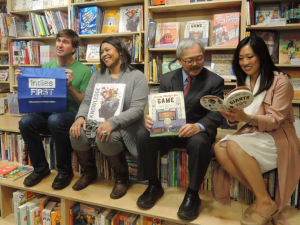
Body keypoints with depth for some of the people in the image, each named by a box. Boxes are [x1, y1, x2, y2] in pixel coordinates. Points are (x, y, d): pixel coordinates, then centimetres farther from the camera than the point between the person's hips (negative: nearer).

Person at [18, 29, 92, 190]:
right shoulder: (46, 66, 11)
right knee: (25, 122, -25)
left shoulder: (84, 70, -2)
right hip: (47, 113, 4)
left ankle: (65, 171, -13)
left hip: (72, 115, -4)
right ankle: (41, 168, 0)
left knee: (55, 119, -36)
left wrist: (70, 86, -18)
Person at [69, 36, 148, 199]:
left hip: (124, 126, -5)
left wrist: (112, 122, -29)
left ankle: (122, 178, -6)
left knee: (106, 138, -36)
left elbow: (137, 109, -15)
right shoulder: (97, 76, 14)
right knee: (77, 133, -25)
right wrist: (81, 117, -16)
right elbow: (87, 102, 8)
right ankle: (89, 172, 6)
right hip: (97, 122, 5)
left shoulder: (137, 77, -4)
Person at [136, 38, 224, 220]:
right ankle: (154, 185, -4)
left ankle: (192, 194, -15)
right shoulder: (168, 78, 8)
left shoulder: (215, 81, -1)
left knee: (199, 142, -37)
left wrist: (198, 126, -33)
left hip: (198, 131, -2)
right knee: (143, 135, -23)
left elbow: (216, 114, -10)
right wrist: (152, 118, -22)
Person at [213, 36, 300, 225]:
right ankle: (262, 197, -11)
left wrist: (247, 118, -33)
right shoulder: (244, 82, 11)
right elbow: (239, 119, 9)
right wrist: (231, 116, -15)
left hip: (277, 139, -6)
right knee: (220, 149, -24)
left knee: (234, 145, -32)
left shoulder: (280, 81, -9)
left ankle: (266, 203, -15)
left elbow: (275, 120, -15)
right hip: (253, 135, 6)